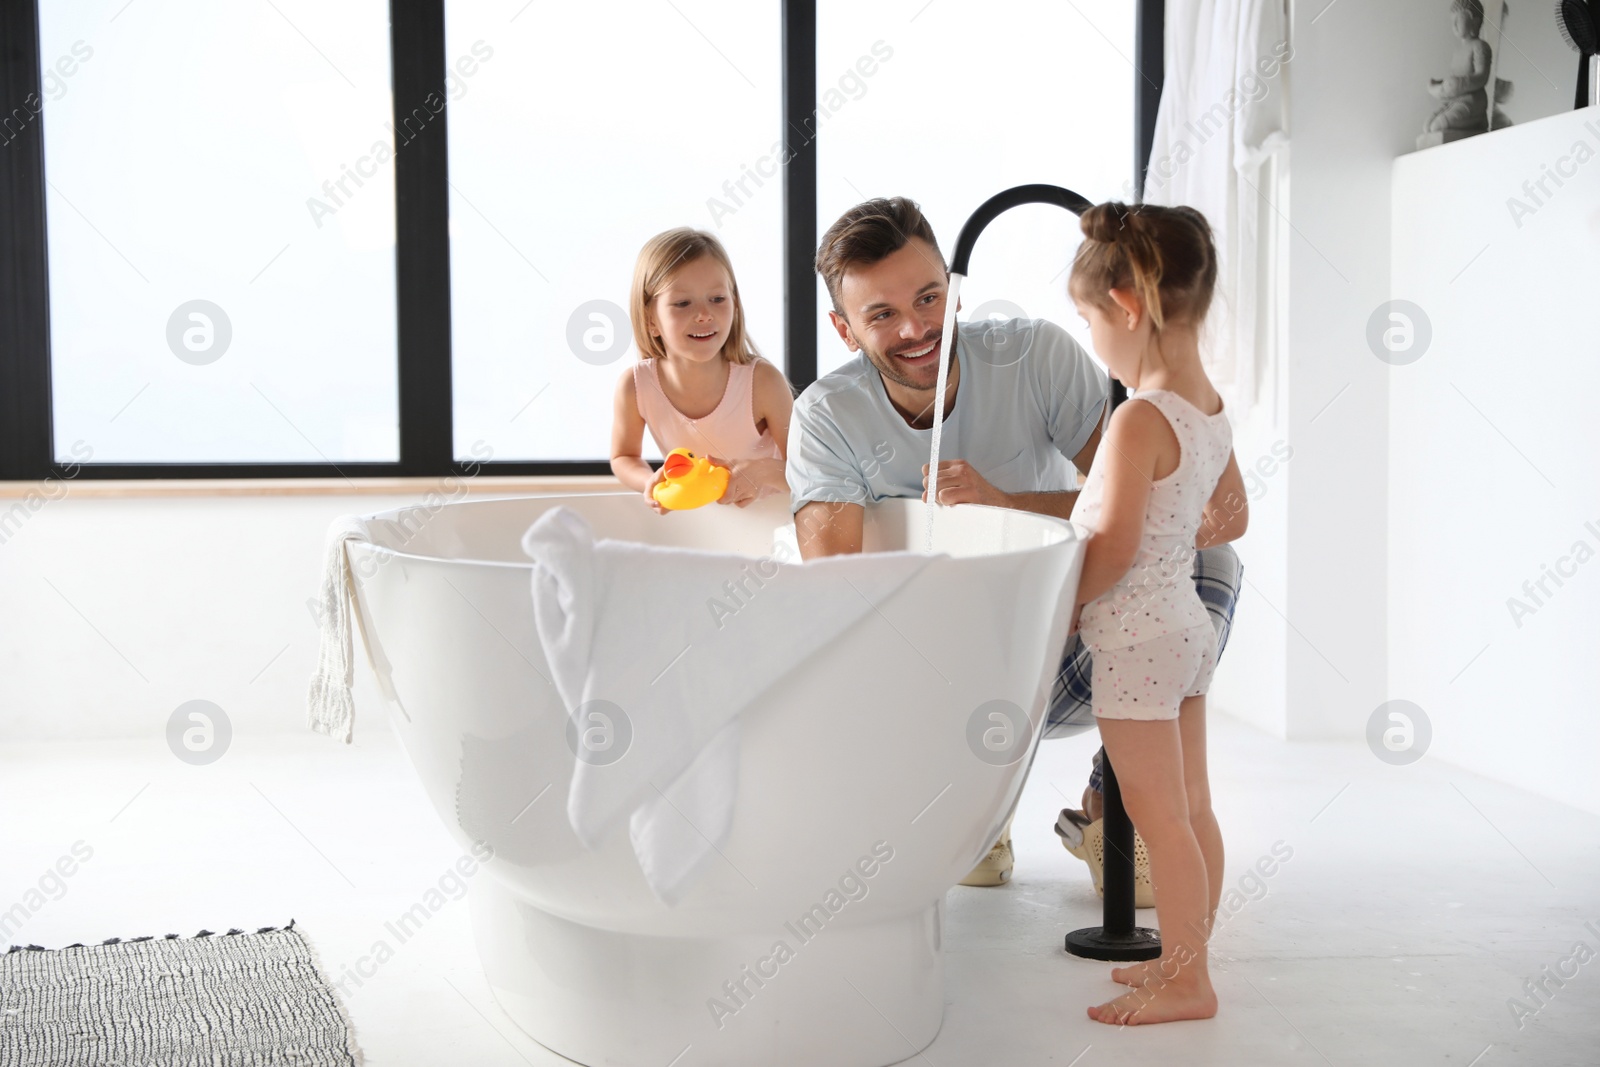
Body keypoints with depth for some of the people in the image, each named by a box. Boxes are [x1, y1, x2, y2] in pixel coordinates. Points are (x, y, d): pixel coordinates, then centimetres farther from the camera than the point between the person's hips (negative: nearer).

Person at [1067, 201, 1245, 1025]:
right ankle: (1188, 957, 27)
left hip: (1133, 638, -9)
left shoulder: (1140, 419, -22)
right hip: (1186, 622, 9)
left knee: (1158, 815, 0)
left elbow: (1113, 548, -22)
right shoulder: (1211, 408, 5)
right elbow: (1232, 513, 18)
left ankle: (1186, 983, 9)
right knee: (1190, 807, 15)